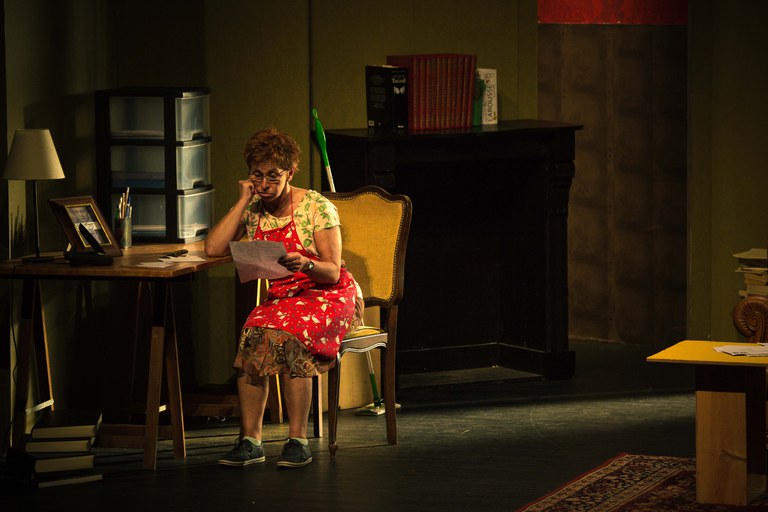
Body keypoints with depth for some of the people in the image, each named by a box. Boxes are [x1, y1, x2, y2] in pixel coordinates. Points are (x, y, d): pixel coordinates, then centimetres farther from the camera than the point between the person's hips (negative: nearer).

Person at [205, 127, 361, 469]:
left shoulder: (317, 207, -9)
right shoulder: (252, 211, 4)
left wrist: (305, 264, -32)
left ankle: (298, 441, -30)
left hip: (329, 295, -4)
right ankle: (249, 440, -27)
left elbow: (332, 272, -9)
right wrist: (243, 200, -8)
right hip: (281, 296, 4)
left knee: (287, 336, -35)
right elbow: (213, 248, -10)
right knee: (254, 335, -30)